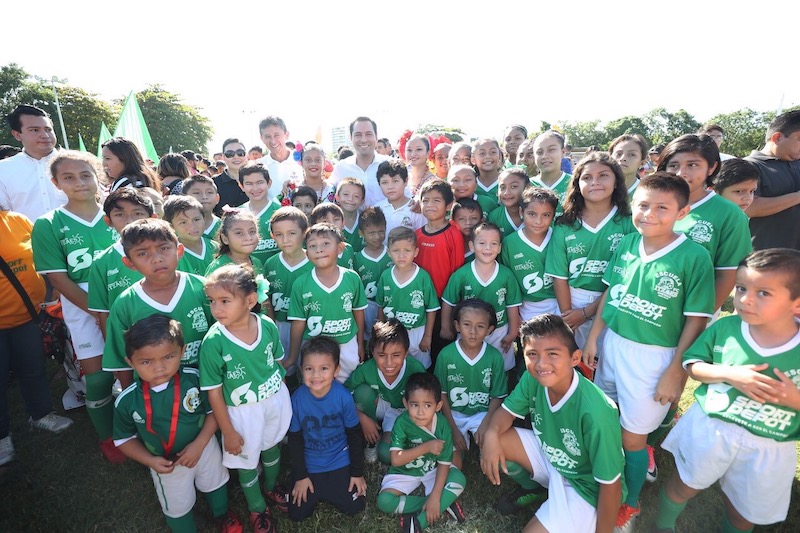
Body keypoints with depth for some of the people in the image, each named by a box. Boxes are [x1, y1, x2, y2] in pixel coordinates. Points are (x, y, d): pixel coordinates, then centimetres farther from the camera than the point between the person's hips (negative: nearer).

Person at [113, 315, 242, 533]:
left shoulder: (195, 379, -29)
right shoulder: (127, 401, -25)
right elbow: (124, 439, -7)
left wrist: (199, 444, -24)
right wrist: (151, 461, -20)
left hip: (205, 448, 1)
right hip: (166, 464, 0)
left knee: (215, 484, 30)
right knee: (177, 508, 25)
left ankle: (222, 515, 62)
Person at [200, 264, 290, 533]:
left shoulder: (267, 325, -18)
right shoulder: (213, 341, -26)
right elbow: (214, 391, -16)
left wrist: (282, 396, 7)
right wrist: (228, 432, -9)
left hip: (276, 400, 3)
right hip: (243, 411, -2)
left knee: (272, 447, 28)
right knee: (246, 461, 22)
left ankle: (272, 487, 59)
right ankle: (257, 508, 52)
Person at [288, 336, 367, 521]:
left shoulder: (343, 396, -23)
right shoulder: (297, 398, -21)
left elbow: (354, 435, -9)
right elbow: (295, 439, -5)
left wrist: (357, 472, -3)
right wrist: (300, 476, -2)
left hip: (339, 462, -1)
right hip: (308, 464, 1)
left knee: (354, 507, -4)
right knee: (297, 514, -1)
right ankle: (317, 490, 28)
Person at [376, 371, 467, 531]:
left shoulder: (442, 425, -22)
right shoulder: (402, 423, -25)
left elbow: (444, 463, -17)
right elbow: (396, 460, -27)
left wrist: (435, 496, -26)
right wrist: (426, 447, -31)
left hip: (433, 470, 1)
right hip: (405, 472, 0)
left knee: (459, 479, -26)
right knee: (384, 501, -24)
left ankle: (419, 521, -24)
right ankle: (444, 504, -15)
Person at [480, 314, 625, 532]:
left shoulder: (595, 411, -37)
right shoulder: (532, 380, -20)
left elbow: (611, 485, -25)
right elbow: (507, 410, -4)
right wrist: (491, 433, -26)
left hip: (586, 485, -5)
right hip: (548, 456, 5)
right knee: (494, 441, -14)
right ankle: (532, 488, 14)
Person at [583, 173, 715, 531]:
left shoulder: (694, 256, -15)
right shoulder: (625, 244, -3)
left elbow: (696, 320, -11)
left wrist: (675, 371, -10)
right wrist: (593, 337, 5)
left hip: (653, 356, -4)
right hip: (611, 344, 4)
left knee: (632, 437, 10)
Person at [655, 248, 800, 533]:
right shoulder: (724, 327, -13)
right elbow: (691, 364, -6)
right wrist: (729, 374, -22)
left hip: (767, 449, 0)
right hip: (710, 429, 0)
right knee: (683, 487, 21)